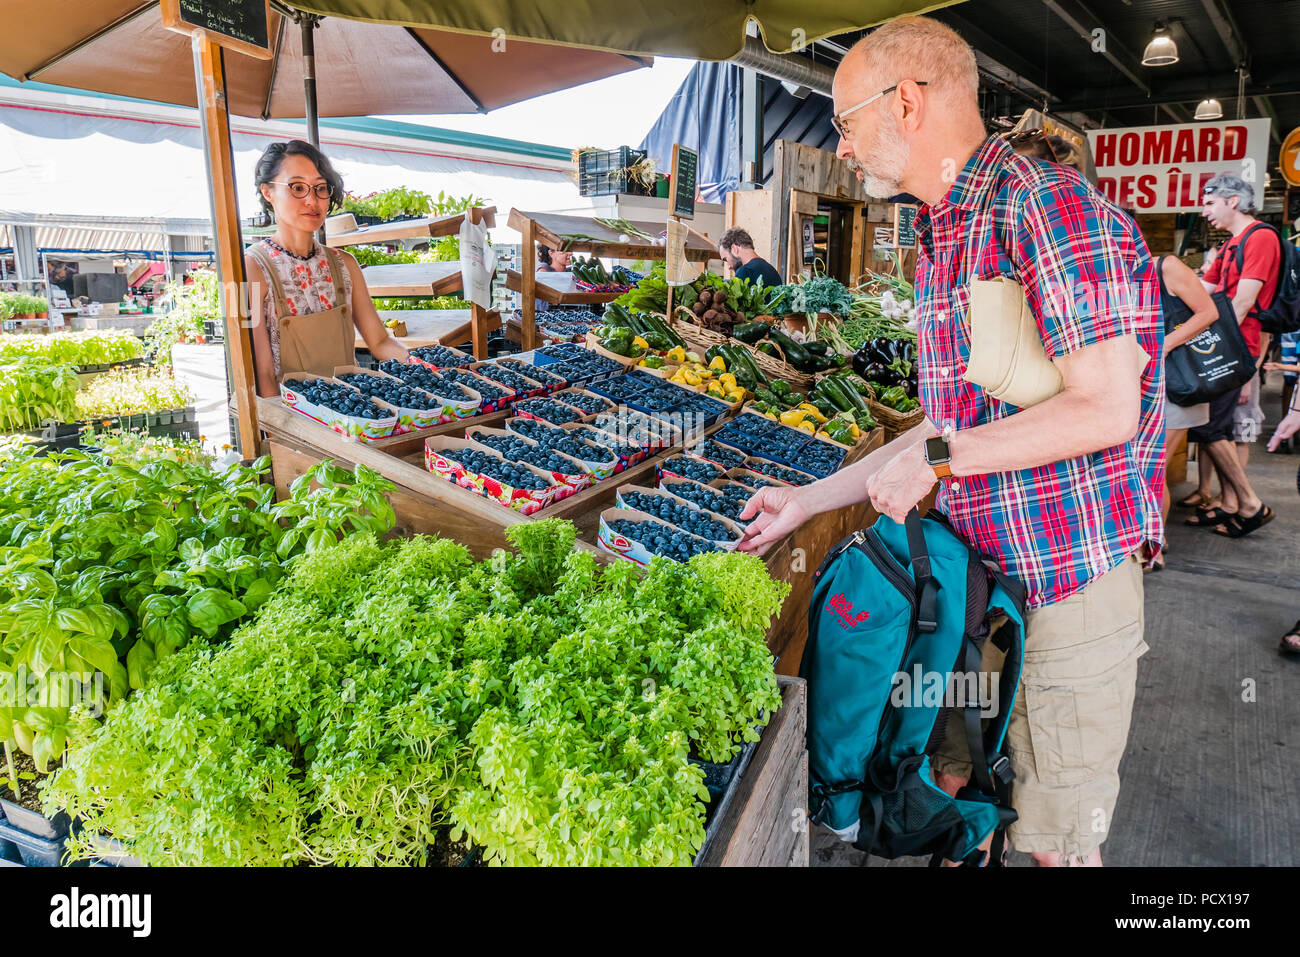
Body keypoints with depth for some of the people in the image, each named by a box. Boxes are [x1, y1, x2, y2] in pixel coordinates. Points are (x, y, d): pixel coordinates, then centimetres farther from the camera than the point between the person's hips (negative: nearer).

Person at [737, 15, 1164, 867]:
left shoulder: (1048, 203, -16)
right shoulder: (945, 238, 12)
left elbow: (1104, 411, -23)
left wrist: (936, 459, -17)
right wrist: (811, 500, 15)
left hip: (1068, 580, -8)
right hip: (977, 570, 8)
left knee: (1056, 838, 10)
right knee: (948, 784, 21)